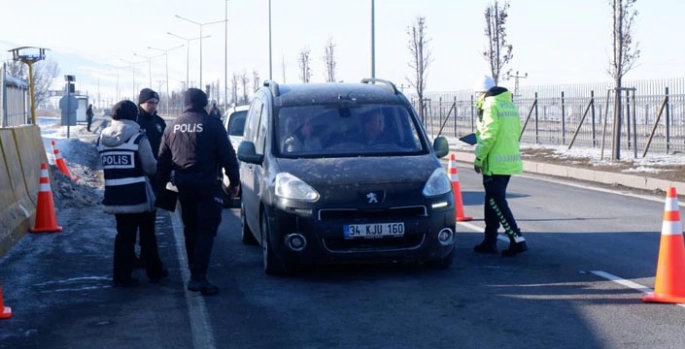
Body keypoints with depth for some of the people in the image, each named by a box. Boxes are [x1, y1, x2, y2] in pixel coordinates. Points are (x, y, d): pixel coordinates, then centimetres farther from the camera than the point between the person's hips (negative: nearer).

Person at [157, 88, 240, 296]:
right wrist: (235, 181, 1)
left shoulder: (173, 126, 9)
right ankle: (198, 277, -14)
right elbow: (228, 156, -7)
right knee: (206, 230, -5)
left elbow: (163, 159, 11)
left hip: (182, 183, 5)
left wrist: (161, 183, 17)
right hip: (207, 182, -5)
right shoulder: (212, 124, -6)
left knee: (190, 228, 18)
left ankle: (195, 271, 27)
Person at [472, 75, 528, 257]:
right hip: (510, 160, 9)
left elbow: (488, 135, -17)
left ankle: (517, 240, -11)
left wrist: (478, 158, -10)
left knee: (496, 203, -5)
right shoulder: (510, 105, 15)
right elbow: (516, 132, 17)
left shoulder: (491, 106, -11)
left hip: (495, 163, -9)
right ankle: (490, 242, 20)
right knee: (493, 202, 15)